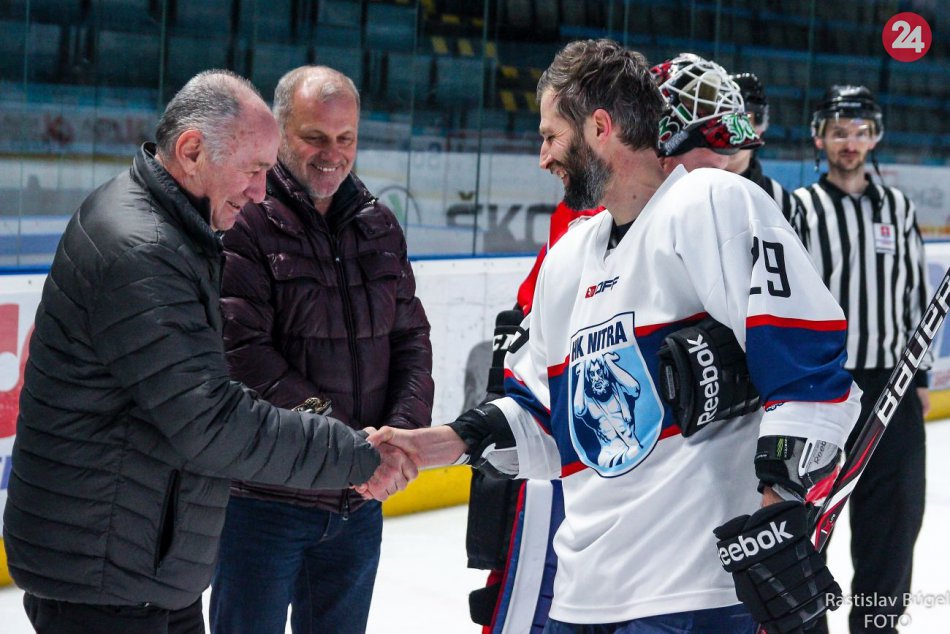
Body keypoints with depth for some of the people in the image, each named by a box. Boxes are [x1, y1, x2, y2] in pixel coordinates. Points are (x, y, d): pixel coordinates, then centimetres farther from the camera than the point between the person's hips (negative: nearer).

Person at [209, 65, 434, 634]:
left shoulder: (379, 225, 10)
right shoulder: (244, 222, -12)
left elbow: (410, 338, 12)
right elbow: (244, 354, -20)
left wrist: (404, 429, -7)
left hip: (360, 499, 6)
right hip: (265, 497, -6)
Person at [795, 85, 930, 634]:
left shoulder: (899, 209, 11)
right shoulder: (799, 210, -3)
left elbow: (917, 294, 16)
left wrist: (920, 376, 14)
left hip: (891, 385, 4)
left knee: (896, 513, 8)